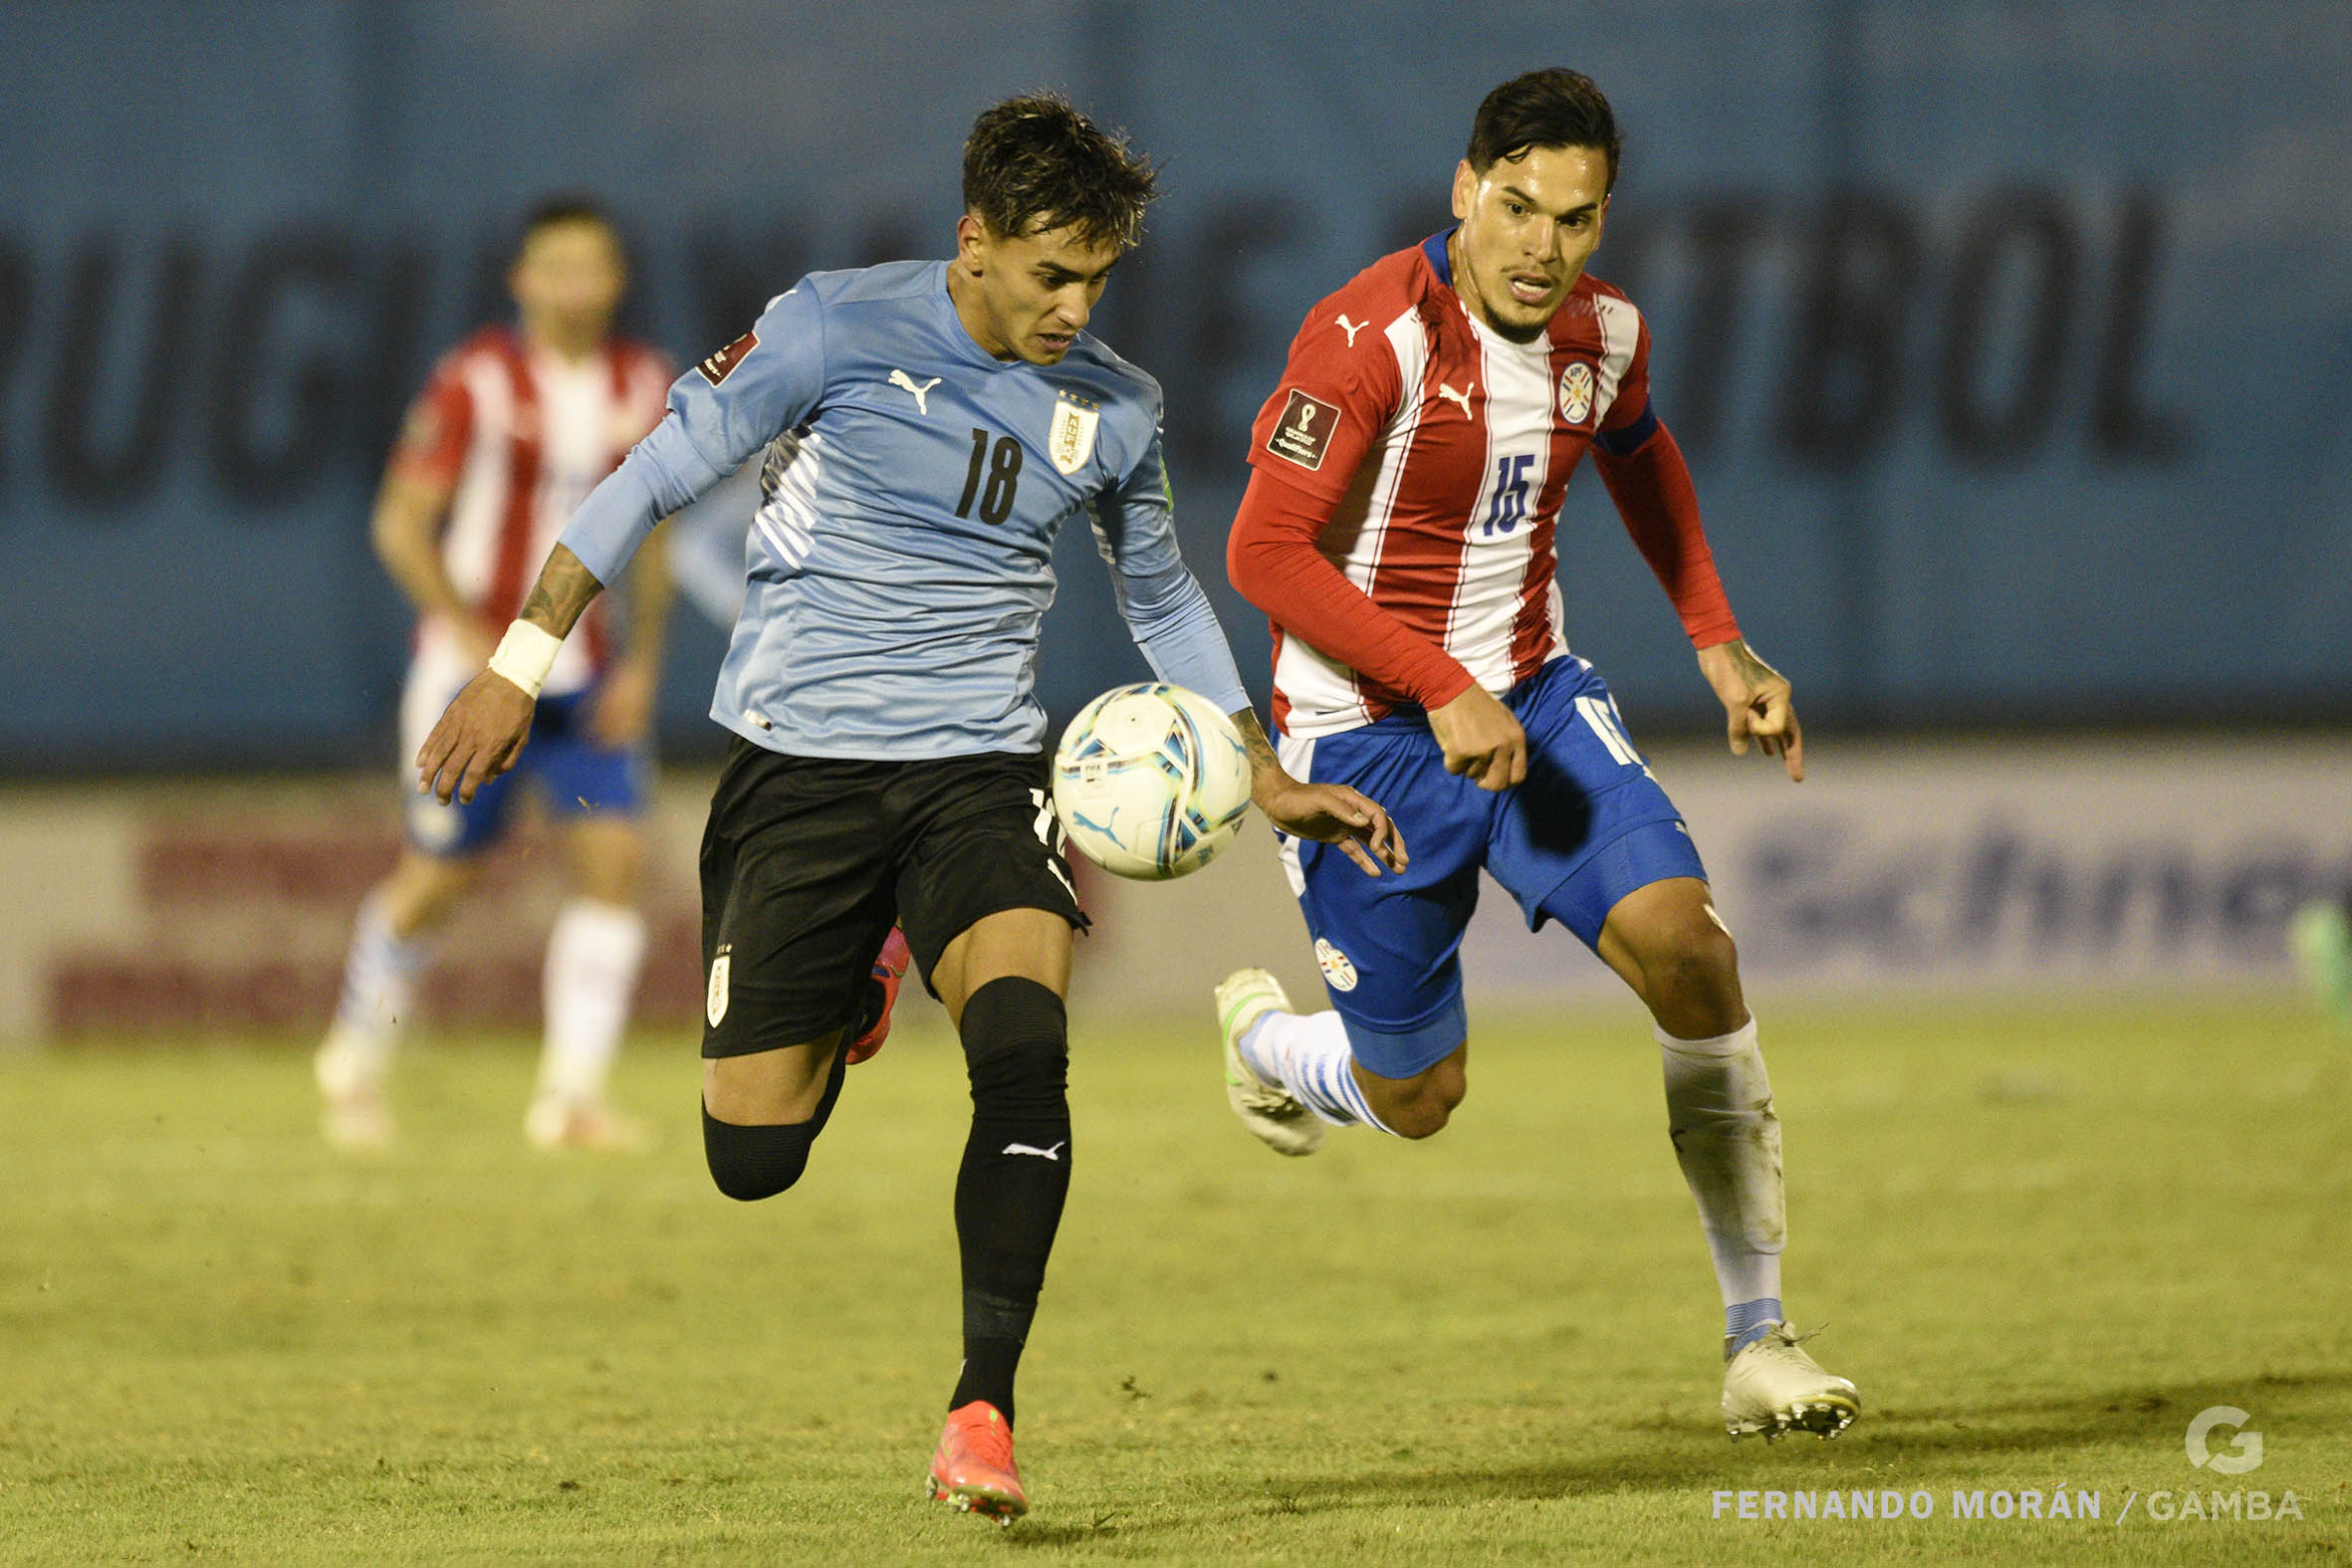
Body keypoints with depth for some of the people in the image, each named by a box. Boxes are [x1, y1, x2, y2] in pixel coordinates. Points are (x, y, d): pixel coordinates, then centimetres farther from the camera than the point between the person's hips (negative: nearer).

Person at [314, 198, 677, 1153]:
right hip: (474, 669, -4)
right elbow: (401, 523, -11)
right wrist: (473, 635, -21)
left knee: (614, 859, -11)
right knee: (439, 877, 3)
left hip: (586, 675, 4)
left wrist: (643, 661, 3)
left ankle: (572, 1092, -9)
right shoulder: (475, 382, -11)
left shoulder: (643, 387, 4)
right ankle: (355, 1058, 27)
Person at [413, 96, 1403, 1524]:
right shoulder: (839, 329, -8)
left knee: (1024, 1050, -27)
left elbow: (1163, 598, 23)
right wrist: (523, 663, -6)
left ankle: (982, 1413, -23)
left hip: (979, 767, 2)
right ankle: (848, 1007, 35)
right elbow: (658, 477, -2)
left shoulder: (1114, 411, 5)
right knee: (752, 1154, -2)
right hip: (797, 761, -2)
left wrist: (1269, 780, 20)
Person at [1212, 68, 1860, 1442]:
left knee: (1687, 948, -18)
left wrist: (1721, 646, 13)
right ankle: (1266, 1041, 44)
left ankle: (1759, 1340, -9)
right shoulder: (1371, 337, -23)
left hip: (1533, 698, 5)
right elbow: (1265, 552, -23)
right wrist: (1443, 688, -27)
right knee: (1419, 1098, 5)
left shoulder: (1606, 334, -3)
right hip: (1367, 727, -5)